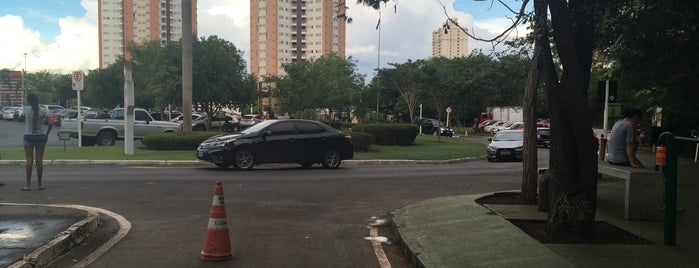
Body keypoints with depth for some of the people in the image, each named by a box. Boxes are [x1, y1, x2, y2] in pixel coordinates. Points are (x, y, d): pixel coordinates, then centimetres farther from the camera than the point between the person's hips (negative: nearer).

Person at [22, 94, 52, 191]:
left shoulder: (26, 109, -5)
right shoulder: (43, 110, -2)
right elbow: (50, 124, -6)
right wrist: (46, 134, 6)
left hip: (28, 136, -1)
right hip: (40, 136, 1)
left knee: (29, 160, 0)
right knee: (39, 160, 5)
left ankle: (28, 184, -1)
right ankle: (39, 184, 9)